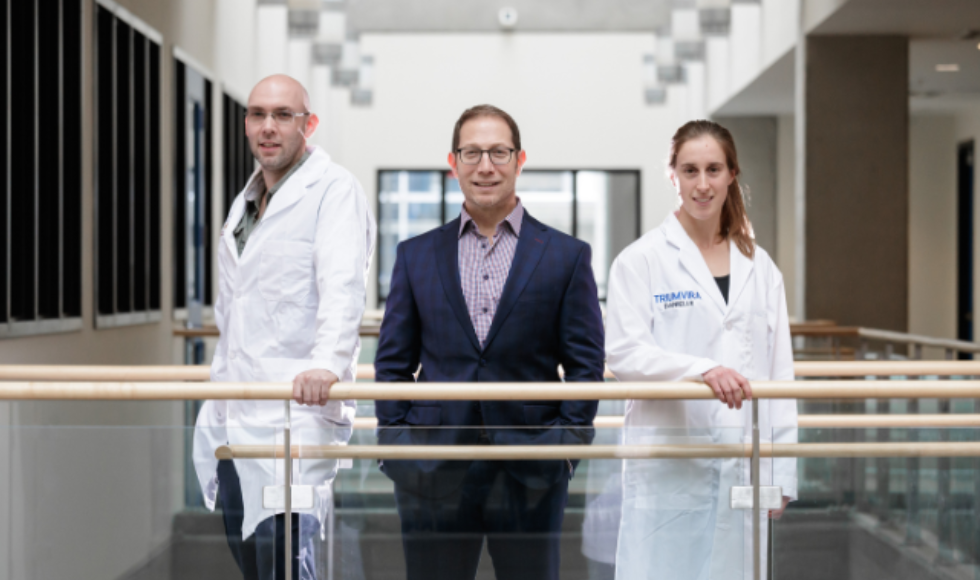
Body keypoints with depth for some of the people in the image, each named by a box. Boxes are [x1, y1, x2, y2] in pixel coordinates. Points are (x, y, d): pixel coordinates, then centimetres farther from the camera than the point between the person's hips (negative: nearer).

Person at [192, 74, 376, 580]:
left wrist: (327, 363, -37)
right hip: (232, 416, 8)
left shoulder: (333, 190, -6)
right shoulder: (244, 203, 20)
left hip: (296, 412, -8)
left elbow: (342, 290, -22)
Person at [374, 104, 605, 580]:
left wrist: (569, 442, -6)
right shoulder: (416, 256, 10)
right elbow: (393, 361, 10)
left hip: (530, 473, -1)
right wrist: (394, 442, 0)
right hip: (434, 469, 1)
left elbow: (586, 363, 3)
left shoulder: (567, 256, 5)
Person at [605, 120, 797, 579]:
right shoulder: (641, 260, -1)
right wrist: (702, 369, -25)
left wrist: (781, 474, 6)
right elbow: (623, 354, -10)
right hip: (668, 467, -4)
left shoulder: (760, 268, 12)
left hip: (742, 467, 4)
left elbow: (779, 374, 11)